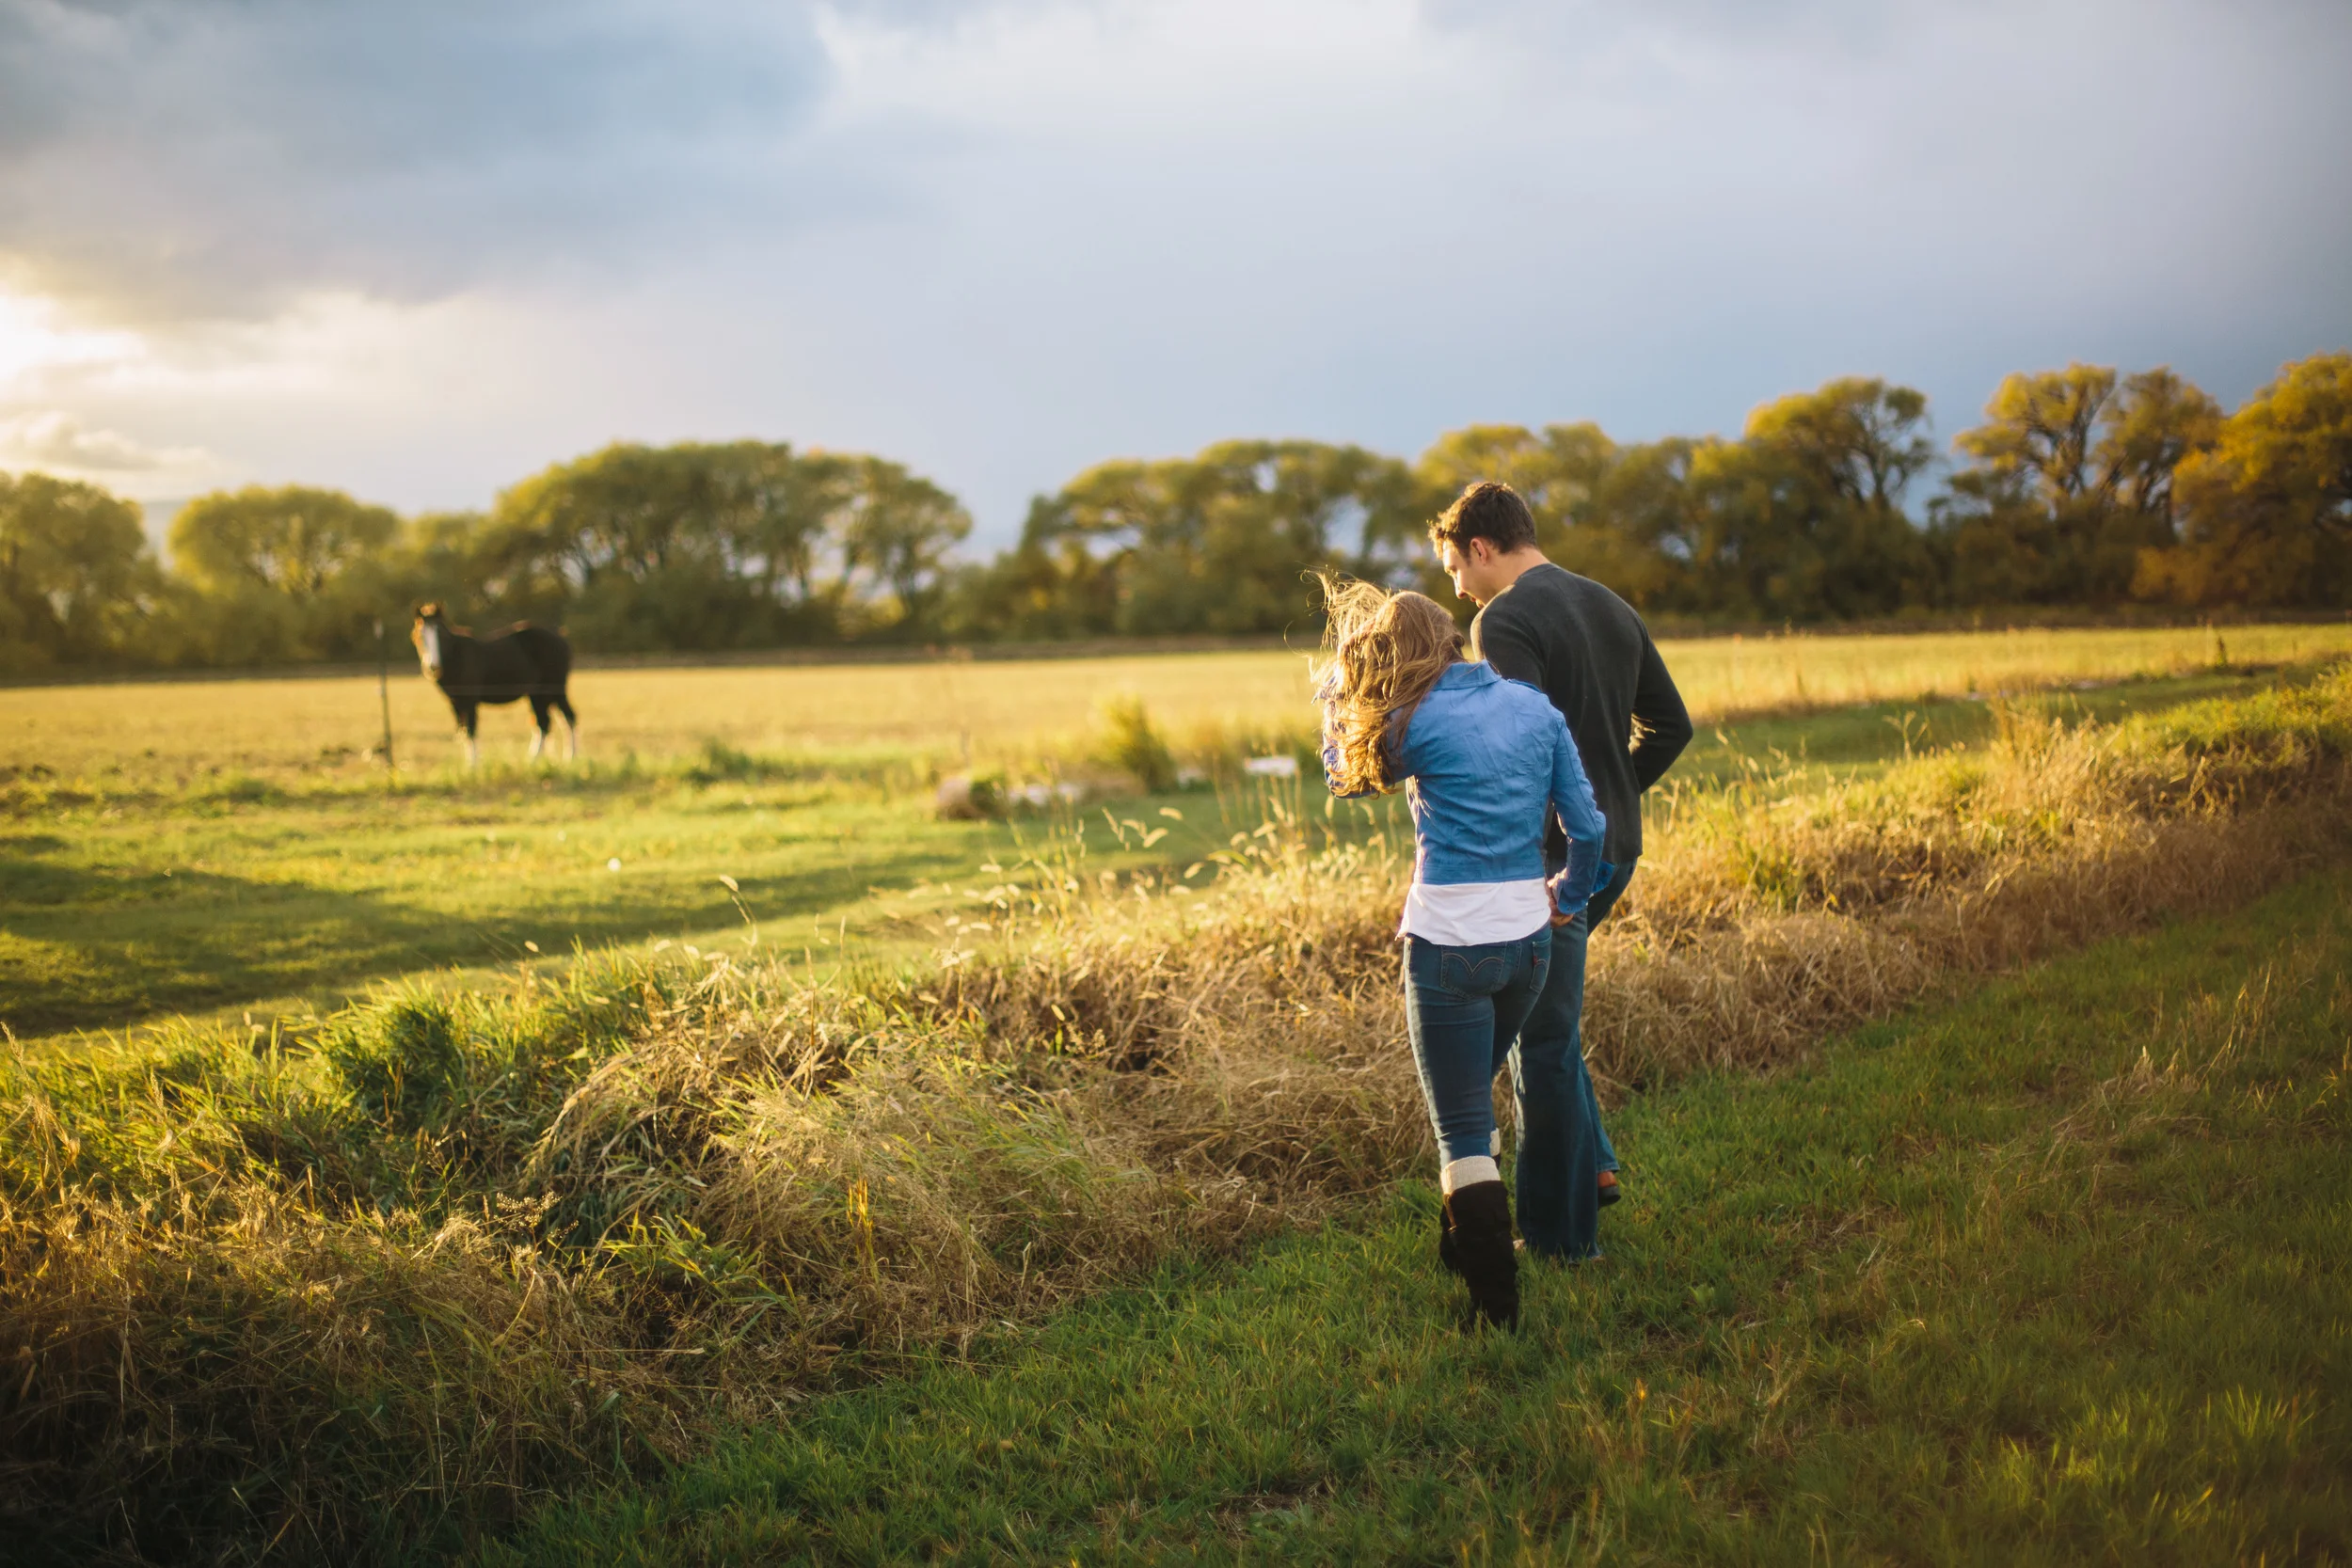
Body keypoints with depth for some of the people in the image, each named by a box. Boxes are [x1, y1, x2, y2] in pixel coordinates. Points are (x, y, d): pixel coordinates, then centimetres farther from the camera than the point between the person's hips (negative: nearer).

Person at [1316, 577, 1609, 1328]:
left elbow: (1346, 772, 8)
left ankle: (1497, 1301, 3)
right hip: (1528, 938, 6)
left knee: (1461, 1130, 4)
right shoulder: (1533, 706, 2)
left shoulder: (1417, 725, -12)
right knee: (1471, 1103, 26)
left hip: (1450, 947, -6)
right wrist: (1569, 893, 22)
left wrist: (1335, 692, 21)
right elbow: (1587, 824, 5)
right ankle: (1462, 1246, 38)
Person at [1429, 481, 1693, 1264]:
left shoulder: (1505, 620, -13)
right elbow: (1670, 724, 16)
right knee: (1537, 1009, 24)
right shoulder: (1611, 607, 13)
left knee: (1544, 1041, 1)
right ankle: (1589, 1164, 22)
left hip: (1551, 853, -9)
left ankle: (1561, 1235, 9)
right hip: (1617, 844, 9)